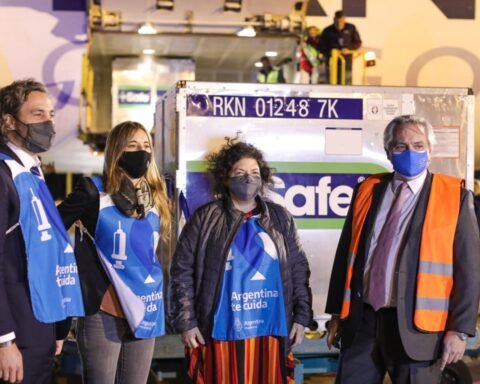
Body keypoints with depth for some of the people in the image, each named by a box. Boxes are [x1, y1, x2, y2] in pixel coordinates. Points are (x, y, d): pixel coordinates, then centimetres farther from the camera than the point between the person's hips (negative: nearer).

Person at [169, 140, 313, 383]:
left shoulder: (279, 218, 9)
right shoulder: (205, 219, -1)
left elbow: (298, 269, 13)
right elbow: (182, 271, 0)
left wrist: (301, 316, 7)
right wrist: (185, 322, -5)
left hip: (270, 331, 3)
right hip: (222, 331, -3)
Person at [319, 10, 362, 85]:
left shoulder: (351, 28, 5)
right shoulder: (327, 31, 3)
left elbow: (358, 42, 9)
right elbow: (321, 46, 6)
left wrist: (349, 49, -10)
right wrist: (329, 51, -14)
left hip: (346, 61, 0)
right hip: (332, 62, 0)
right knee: (332, 84, -4)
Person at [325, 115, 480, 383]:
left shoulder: (455, 197, -2)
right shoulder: (368, 190, 8)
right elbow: (346, 254, 12)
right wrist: (337, 313, 11)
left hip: (416, 325, -3)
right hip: (361, 320, 3)